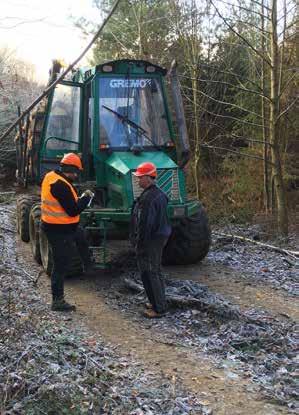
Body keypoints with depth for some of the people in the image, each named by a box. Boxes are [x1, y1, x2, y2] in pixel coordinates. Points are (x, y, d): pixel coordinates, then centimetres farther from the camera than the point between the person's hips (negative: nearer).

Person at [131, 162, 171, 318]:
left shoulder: (148, 198, -22)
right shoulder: (159, 194, 11)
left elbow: (146, 223, -24)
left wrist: (140, 244, -18)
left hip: (151, 240, -10)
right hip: (160, 236, 10)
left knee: (149, 273, -3)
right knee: (155, 271, 20)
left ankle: (159, 308, 3)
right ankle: (158, 302, 30)